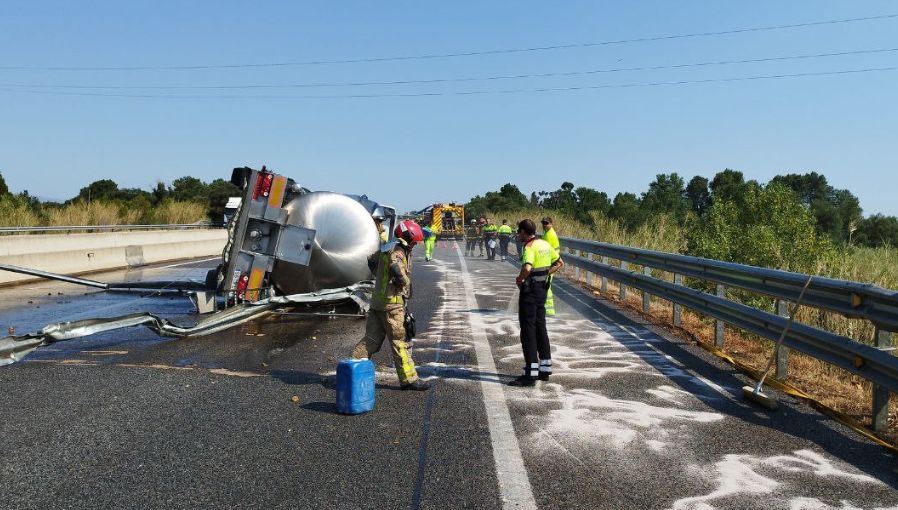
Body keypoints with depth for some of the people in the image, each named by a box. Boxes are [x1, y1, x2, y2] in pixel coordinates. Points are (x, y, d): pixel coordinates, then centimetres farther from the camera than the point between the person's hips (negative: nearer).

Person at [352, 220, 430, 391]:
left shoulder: (387, 248, 15)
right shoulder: (398, 252, -15)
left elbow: (371, 261, 30)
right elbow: (397, 269, -34)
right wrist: (405, 284, -15)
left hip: (377, 301, 9)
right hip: (392, 302, -9)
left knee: (372, 339, 12)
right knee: (399, 341, -2)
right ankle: (409, 379, 6)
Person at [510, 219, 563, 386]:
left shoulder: (530, 247, -17)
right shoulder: (545, 244, 10)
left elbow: (527, 268, -35)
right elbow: (560, 263, 21)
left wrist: (520, 279, -16)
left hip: (530, 290, -9)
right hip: (542, 288, 9)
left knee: (528, 330, -5)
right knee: (540, 328, 16)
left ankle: (530, 374, -4)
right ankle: (545, 369, 23)